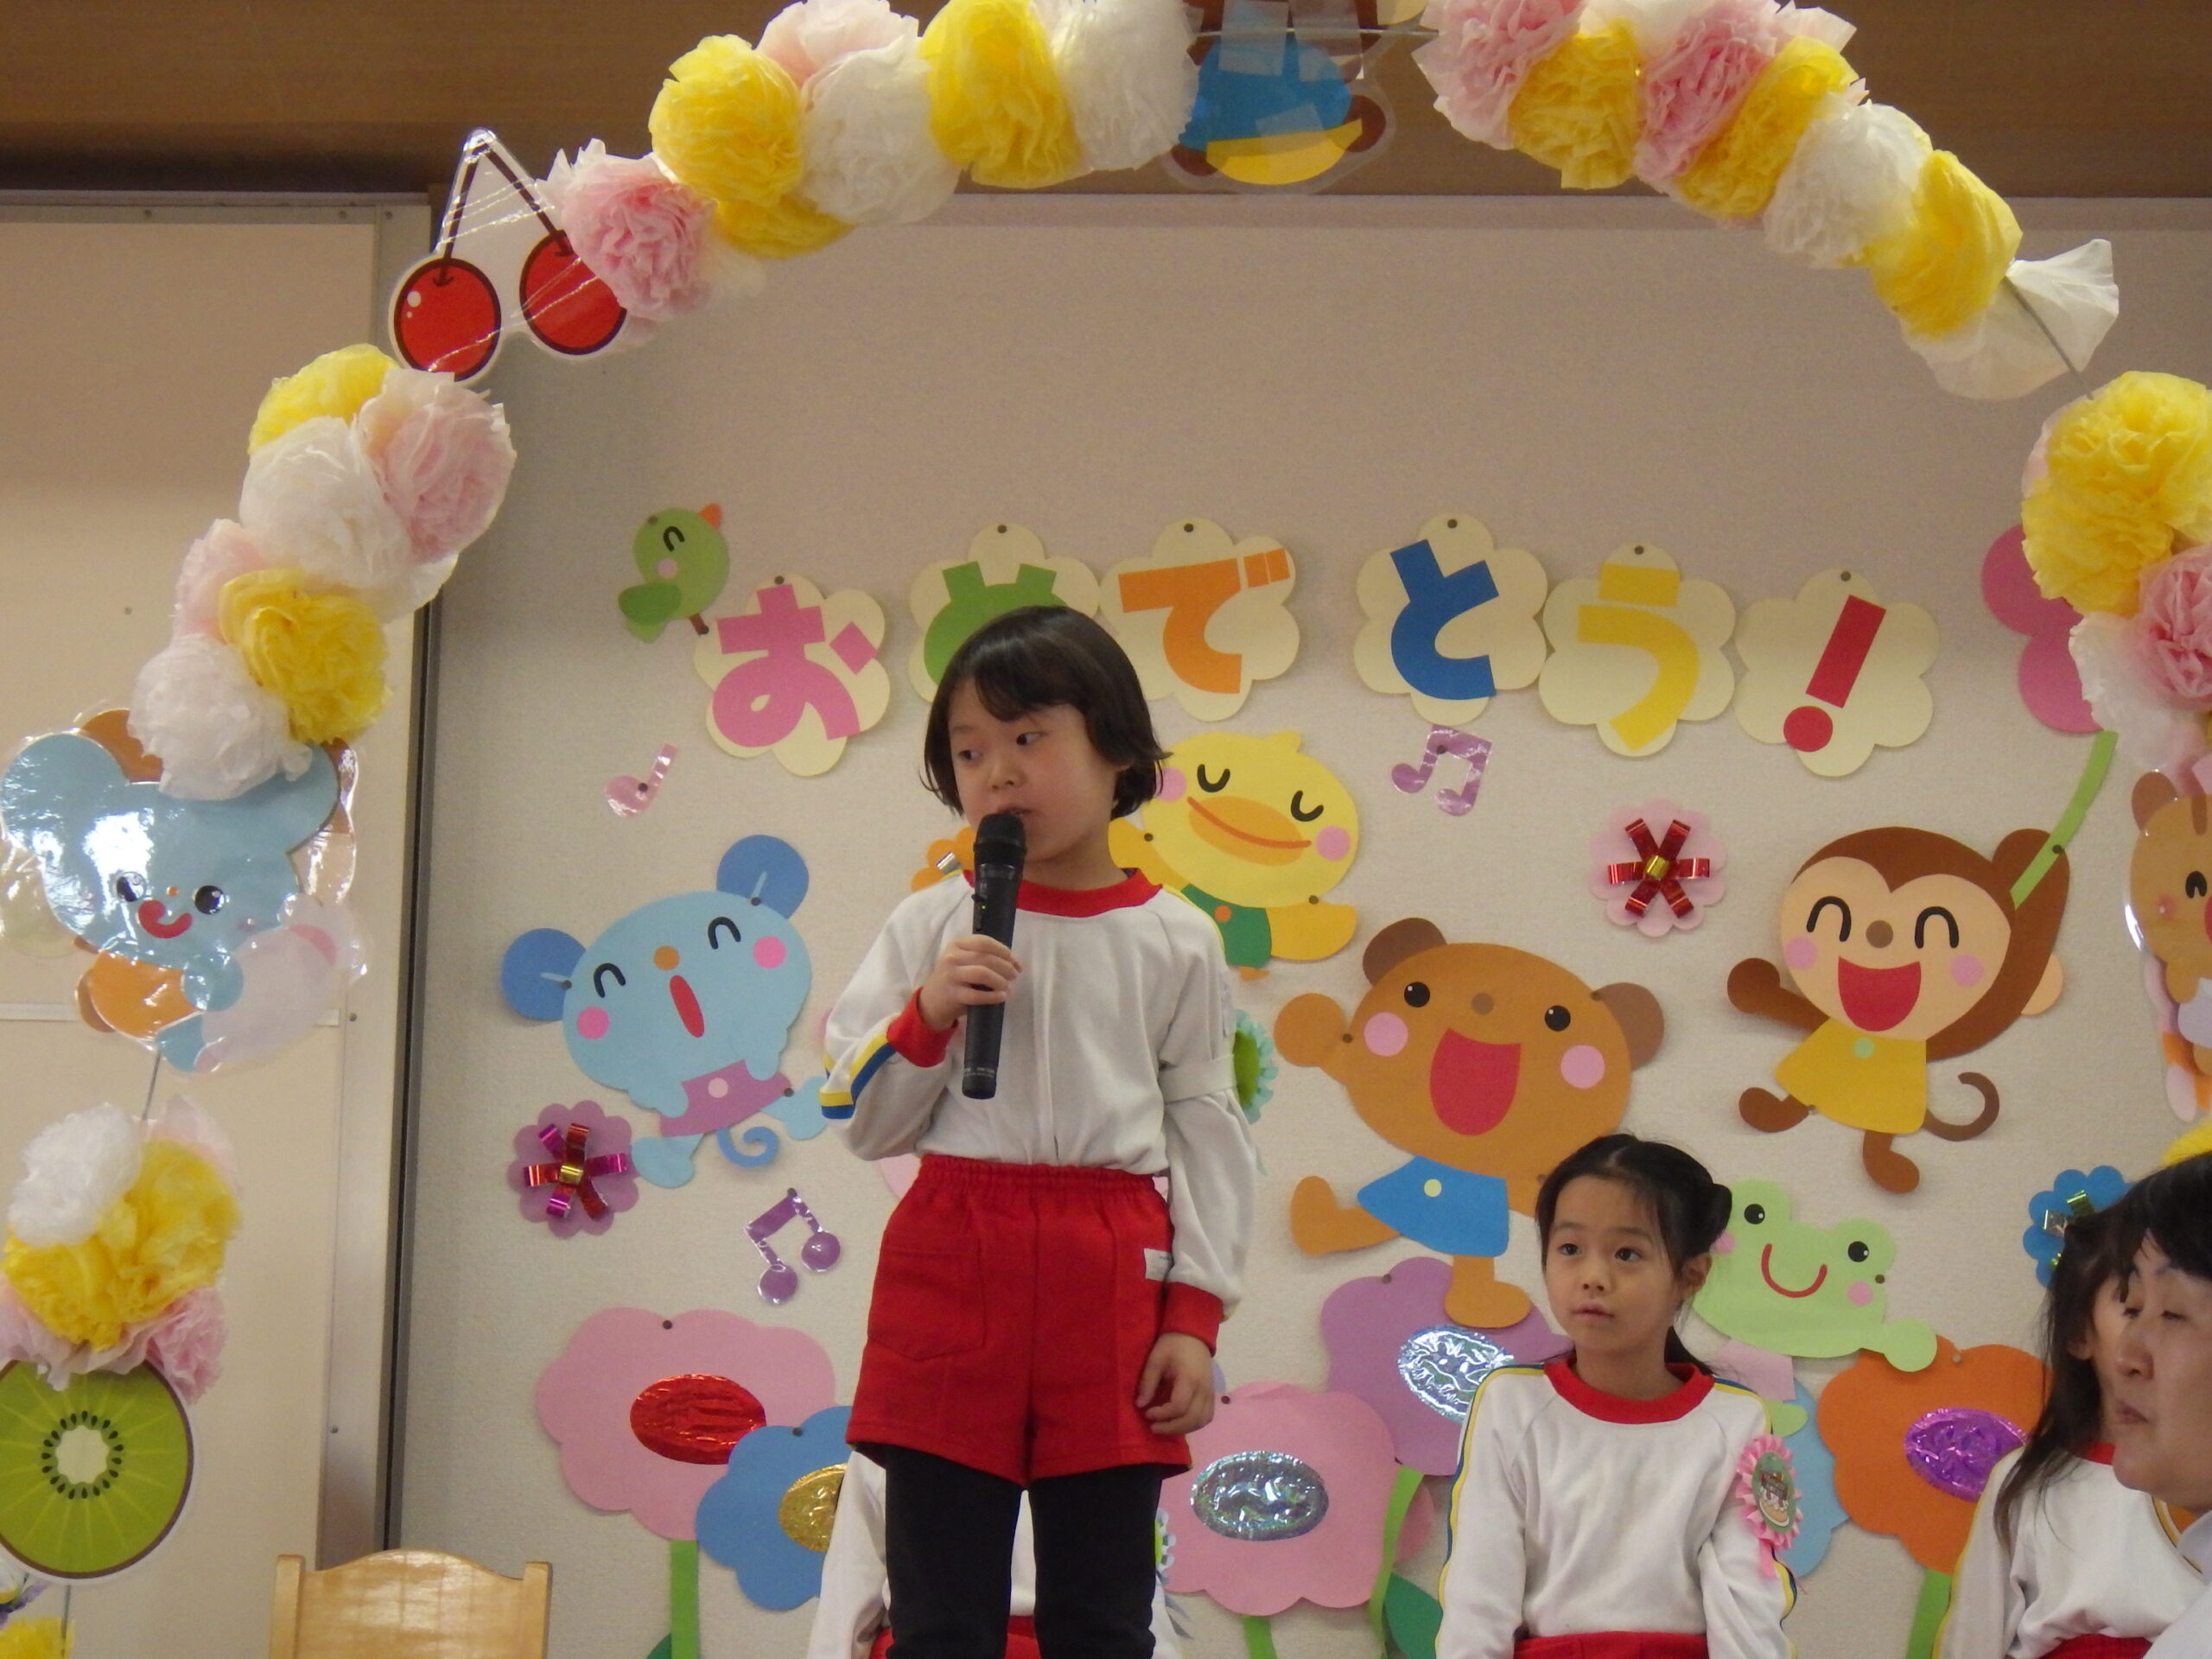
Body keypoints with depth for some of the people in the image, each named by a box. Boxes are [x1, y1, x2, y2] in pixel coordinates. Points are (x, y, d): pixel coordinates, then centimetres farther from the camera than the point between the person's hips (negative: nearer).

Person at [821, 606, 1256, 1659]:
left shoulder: (1175, 942, 6)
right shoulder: (931, 929, 6)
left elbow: (1208, 1134, 5)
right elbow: (863, 1124, 6)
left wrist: (1194, 1316, -2)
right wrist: (927, 1015, -11)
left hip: (1110, 1284, 0)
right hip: (950, 1276, 0)